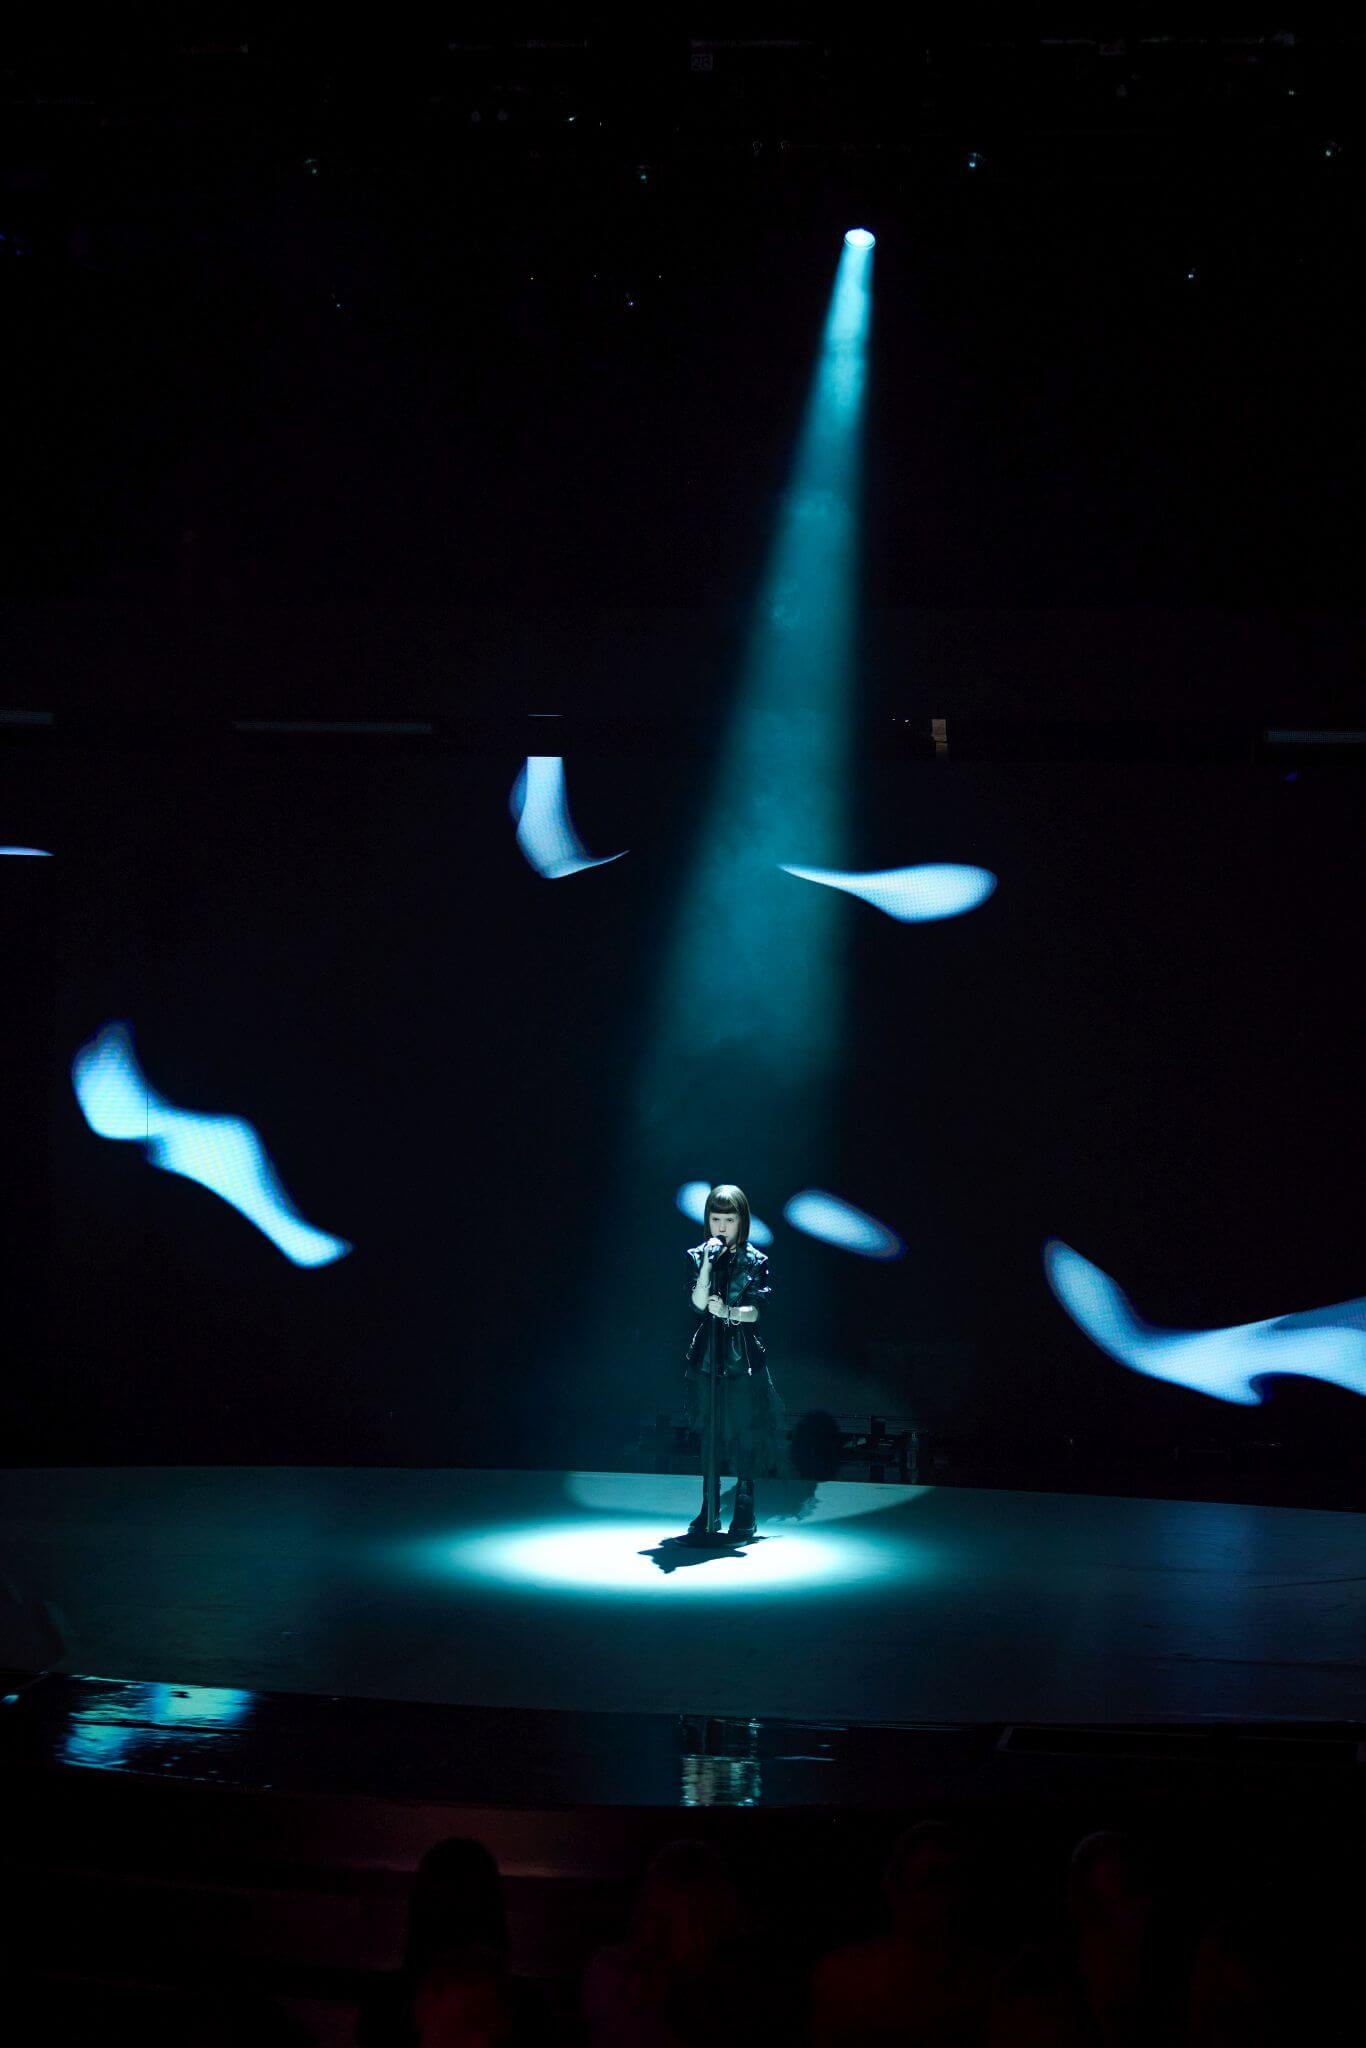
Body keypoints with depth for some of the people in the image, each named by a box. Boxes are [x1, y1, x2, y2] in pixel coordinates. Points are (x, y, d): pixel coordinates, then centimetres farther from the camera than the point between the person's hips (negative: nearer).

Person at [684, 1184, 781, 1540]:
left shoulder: (755, 1261, -2)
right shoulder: (698, 1256, 2)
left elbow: (754, 1311, -9)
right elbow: (698, 1304, -9)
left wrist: (729, 1312, -29)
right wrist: (708, 1264, -20)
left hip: (744, 1358, -2)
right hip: (706, 1354, 2)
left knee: (745, 1433, 0)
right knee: (708, 1431, 7)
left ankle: (744, 1511, 9)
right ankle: (709, 1508, 15)